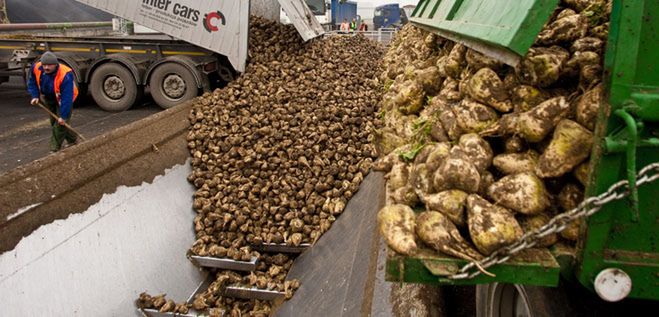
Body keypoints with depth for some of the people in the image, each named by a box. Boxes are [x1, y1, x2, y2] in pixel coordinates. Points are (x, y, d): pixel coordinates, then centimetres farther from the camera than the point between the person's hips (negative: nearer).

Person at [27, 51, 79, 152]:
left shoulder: (65, 75, -38)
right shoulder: (36, 68, -20)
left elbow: (66, 98, -35)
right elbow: (32, 83, 2)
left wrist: (63, 116, -32)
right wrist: (35, 96, -14)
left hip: (63, 101, -7)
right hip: (50, 100, 7)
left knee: (60, 124, -10)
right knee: (54, 122, 15)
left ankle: (54, 149, 2)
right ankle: (73, 140, 31)